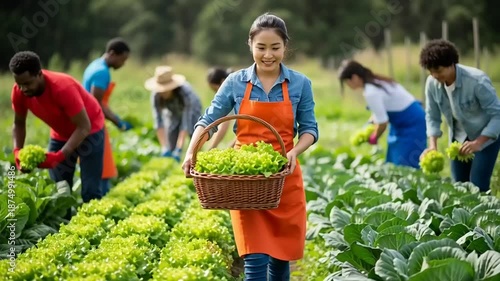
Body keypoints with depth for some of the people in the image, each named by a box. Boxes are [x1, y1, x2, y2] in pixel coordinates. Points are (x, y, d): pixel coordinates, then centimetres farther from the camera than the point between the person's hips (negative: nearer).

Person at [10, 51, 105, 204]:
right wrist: (17, 151, -20)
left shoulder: (62, 87, -35)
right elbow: (19, 124, -2)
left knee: (90, 192, -11)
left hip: (89, 131, -6)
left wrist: (59, 156, -41)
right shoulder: (19, 91, -19)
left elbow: (84, 127, -32)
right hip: (60, 134, 6)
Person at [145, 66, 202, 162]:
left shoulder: (185, 92, -41)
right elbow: (158, 122, -31)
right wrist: (165, 149, -38)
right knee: (171, 149, -5)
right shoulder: (156, 96, -32)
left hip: (191, 111, -3)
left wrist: (179, 150, -44)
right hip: (173, 113, 3)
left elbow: (186, 123, -40)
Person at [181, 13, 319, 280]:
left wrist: (295, 151, -18)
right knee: (256, 258, -9)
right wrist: (191, 153, -15)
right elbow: (208, 121, 2)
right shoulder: (236, 82, 0)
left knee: (281, 254, 11)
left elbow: (309, 128, 3)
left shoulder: (300, 83, 0)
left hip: (284, 179, 1)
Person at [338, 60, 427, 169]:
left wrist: (374, 138, -1)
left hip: (411, 124, -10)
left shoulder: (371, 93, -23)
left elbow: (382, 122, -19)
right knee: (394, 164, 10)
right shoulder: (376, 82, 6)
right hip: (410, 121, 10)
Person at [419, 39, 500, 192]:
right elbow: (432, 116, -4)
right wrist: (433, 145, -17)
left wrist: (478, 142, -32)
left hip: (486, 136, -5)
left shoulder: (477, 81, -30)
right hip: (459, 138, 5)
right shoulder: (432, 83, -16)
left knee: (477, 187, -12)